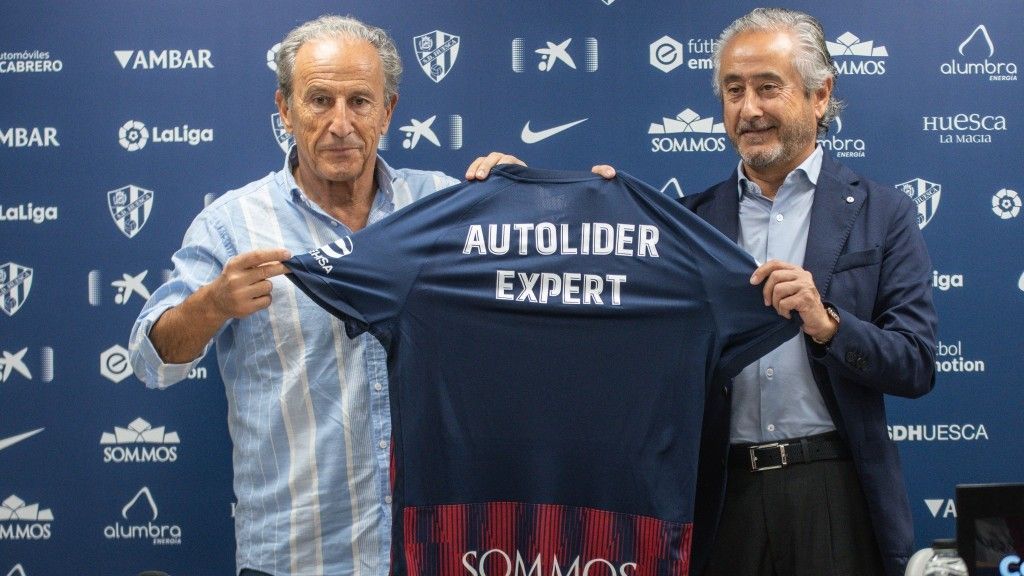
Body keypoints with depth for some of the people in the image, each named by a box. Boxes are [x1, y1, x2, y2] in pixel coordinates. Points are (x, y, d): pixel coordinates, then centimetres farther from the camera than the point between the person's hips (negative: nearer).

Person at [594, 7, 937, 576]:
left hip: (834, 493, -1)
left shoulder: (882, 214, 2)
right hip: (721, 495, 2)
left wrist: (827, 323, -20)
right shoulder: (693, 218, 7)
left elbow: (917, 367, -3)